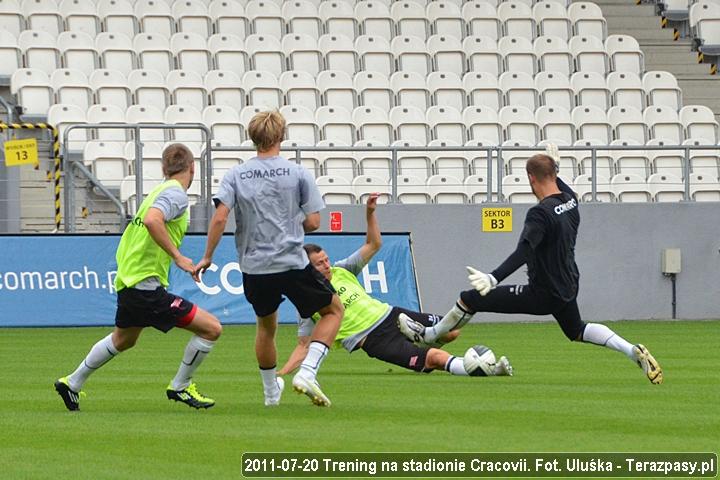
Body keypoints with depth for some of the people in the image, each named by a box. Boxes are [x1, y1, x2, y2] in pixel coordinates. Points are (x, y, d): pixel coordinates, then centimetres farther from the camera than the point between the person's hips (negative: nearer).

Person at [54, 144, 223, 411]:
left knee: (122, 340, 34)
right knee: (211, 329, -9)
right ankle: (180, 387, 6)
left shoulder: (159, 191, 14)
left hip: (127, 281, 10)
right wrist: (178, 257, -28)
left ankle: (73, 383, 46)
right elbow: (152, 220, -31)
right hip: (146, 285, -10)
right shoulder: (176, 194, -14)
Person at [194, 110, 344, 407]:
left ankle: (270, 391, 39)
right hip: (293, 264, -3)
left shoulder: (235, 176, 0)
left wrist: (207, 258, 0)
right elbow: (313, 222, -6)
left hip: (254, 268, 3)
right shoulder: (297, 173, -5)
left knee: (266, 326, 27)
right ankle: (307, 372, -2)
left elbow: (219, 218, -10)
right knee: (334, 309, 17)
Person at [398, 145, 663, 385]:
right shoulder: (571, 201, 1)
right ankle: (632, 351, 18)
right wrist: (554, 170, 40)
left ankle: (428, 336, 18)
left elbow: (523, 253, -38)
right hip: (567, 288, 8)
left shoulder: (540, 213, -24)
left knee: (470, 299, 0)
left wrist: (493, 278, -47)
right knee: (576, 331, 34)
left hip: (542, 294, -8)